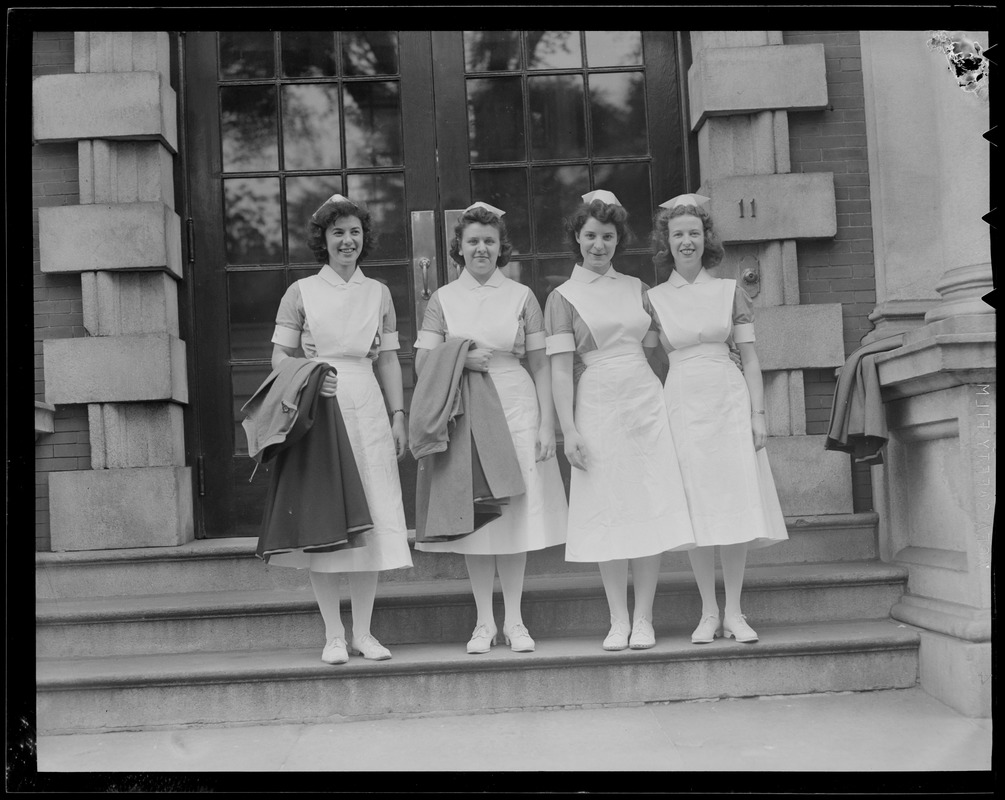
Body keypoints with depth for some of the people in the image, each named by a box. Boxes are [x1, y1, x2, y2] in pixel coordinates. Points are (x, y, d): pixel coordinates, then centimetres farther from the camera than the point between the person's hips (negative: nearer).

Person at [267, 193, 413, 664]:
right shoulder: (301, 292, 5)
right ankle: (333, 635, 7)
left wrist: (399, 416, 6)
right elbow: (279, 355, 3)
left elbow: (388, 360, 12)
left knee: (371, 518, 1)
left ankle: (363, 632, 11)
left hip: (368, 411, 2)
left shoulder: (378, 293, 13)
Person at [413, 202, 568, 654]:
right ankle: (484, 621, 13)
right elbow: (422, 363, 5)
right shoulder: (443, 299, 8)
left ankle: (514, 620, 12)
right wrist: (460, 359, -13)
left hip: (516, 410, 0)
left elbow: (540, 365, 5)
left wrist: (546, 425, -1)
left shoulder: (521, 296, 6)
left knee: (515, 513, 1)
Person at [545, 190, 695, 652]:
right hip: (598, 407, -3)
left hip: (646, 402, 3)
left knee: (650, 509, 0)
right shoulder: (563, 297, 2)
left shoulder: (636, 288, 13)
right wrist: (569, 430, -12)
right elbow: (560, 368, -5)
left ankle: (643, 619, 9)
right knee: (608, 513, 0)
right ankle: (618, 621, 10)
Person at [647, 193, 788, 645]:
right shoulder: (654, 298, 6)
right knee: (696, 509, 1)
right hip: (681, 402, 0)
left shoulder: (730, 292, 6)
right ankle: (708, 612, 10)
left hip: (728, 401, 0)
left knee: (736, 505, -1)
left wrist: (758, 413, -2)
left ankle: (734, 613, 7)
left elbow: (749, 358, 6)